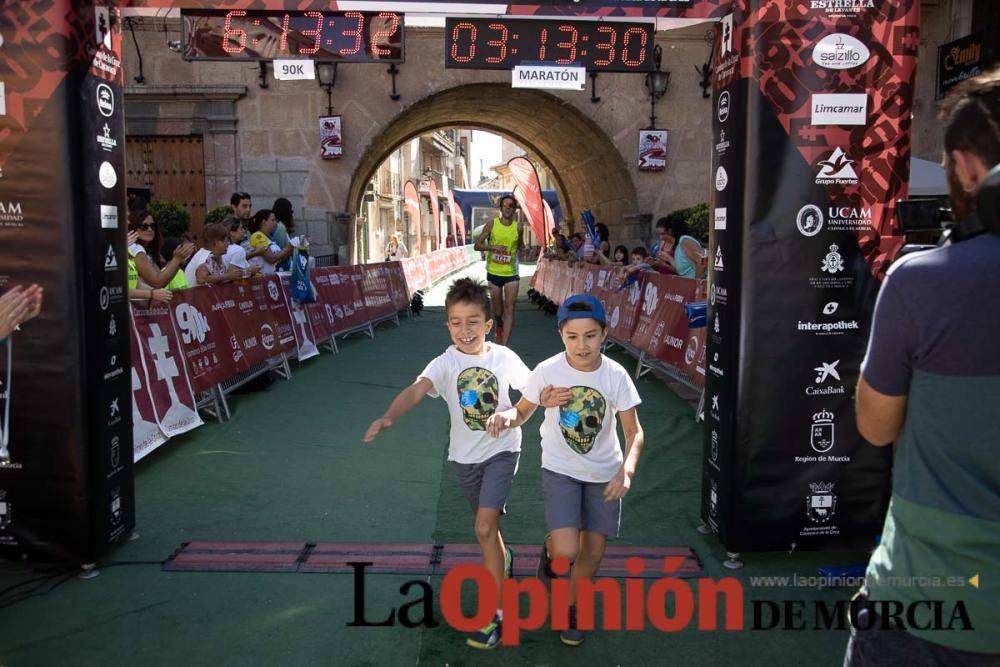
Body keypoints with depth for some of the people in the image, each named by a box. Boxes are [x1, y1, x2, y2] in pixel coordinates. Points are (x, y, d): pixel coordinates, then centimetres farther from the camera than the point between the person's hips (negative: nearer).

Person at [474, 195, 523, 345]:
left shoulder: (518, 226, 0)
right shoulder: (492, 224, -4)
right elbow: (477, 245, -3)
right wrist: (493, 247, -19)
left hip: (511, 273, 0)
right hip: (494, 272, 0)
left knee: (510, 309, -9)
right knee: (498, 309, 13)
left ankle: (504, 346, -9)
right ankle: (499, 323, 48)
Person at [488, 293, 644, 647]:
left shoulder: (615, 375, -15)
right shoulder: (547, 371, -18)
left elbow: (634, 432, -10)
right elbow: (523, 411, -3)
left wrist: (626, 472, -28)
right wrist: (505, 417, -28)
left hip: (604, 473, 2)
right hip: (560, 470, -2)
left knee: (593, 553, 9)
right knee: (566, 553, -19)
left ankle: (569, 607, 37)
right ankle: (550, 549, 19)